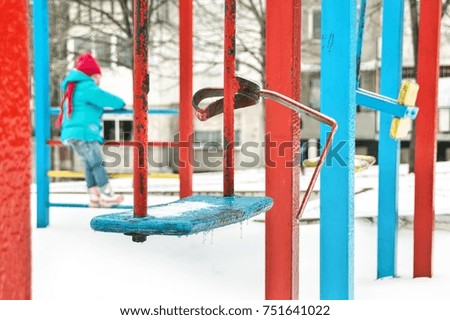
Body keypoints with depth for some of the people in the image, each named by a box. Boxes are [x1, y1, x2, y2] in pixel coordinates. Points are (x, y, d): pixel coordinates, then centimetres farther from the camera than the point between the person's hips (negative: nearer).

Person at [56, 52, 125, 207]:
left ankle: (94, 195, 10)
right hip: (83, 132, -10)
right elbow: (105, 98, -12)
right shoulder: (87, 87, -9)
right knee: (97, 163, -7)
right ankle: (107, 195, -6)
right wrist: (121, 103, 3)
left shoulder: (73, 88, 23)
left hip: (72, 133, 10)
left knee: (89, 163, 11)